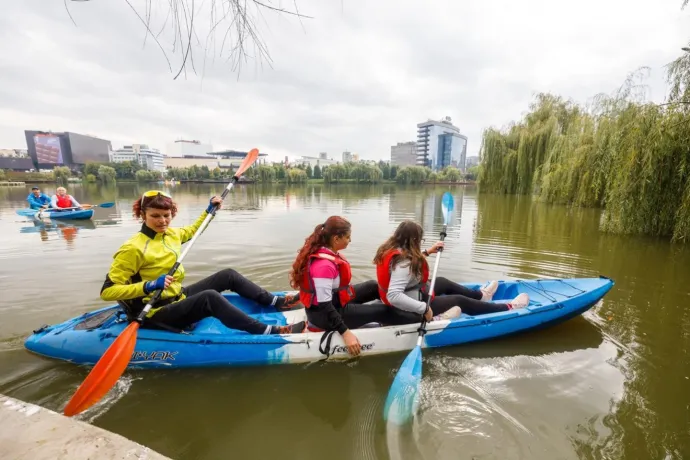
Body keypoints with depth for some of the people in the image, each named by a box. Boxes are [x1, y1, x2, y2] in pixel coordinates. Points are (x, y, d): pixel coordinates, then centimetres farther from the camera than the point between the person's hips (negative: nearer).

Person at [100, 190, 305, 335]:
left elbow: (192, 230, 25)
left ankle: (278, 302, 7)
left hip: (179, 297, 9)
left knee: (228, 275, 1)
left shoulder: (170, 234, 3)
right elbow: (107, 291, -20)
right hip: (158, 314, -9)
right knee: (210, 297, -35)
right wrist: (147, 286, -33)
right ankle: (271, 332, -36)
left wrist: (210, 209, 21)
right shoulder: (133, 248, -20)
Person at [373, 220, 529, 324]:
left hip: (409, 297, 9)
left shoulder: (390, 249, -4)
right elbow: (393, 296, -43)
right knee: (459, 300, 7)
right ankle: (508, 308, 27)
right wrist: (424, 309, -37)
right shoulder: (403, 263, -33)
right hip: (409, 311, -9)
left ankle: (480, 295, 49)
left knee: (443, 282, 24)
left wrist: (426, 252, 13)